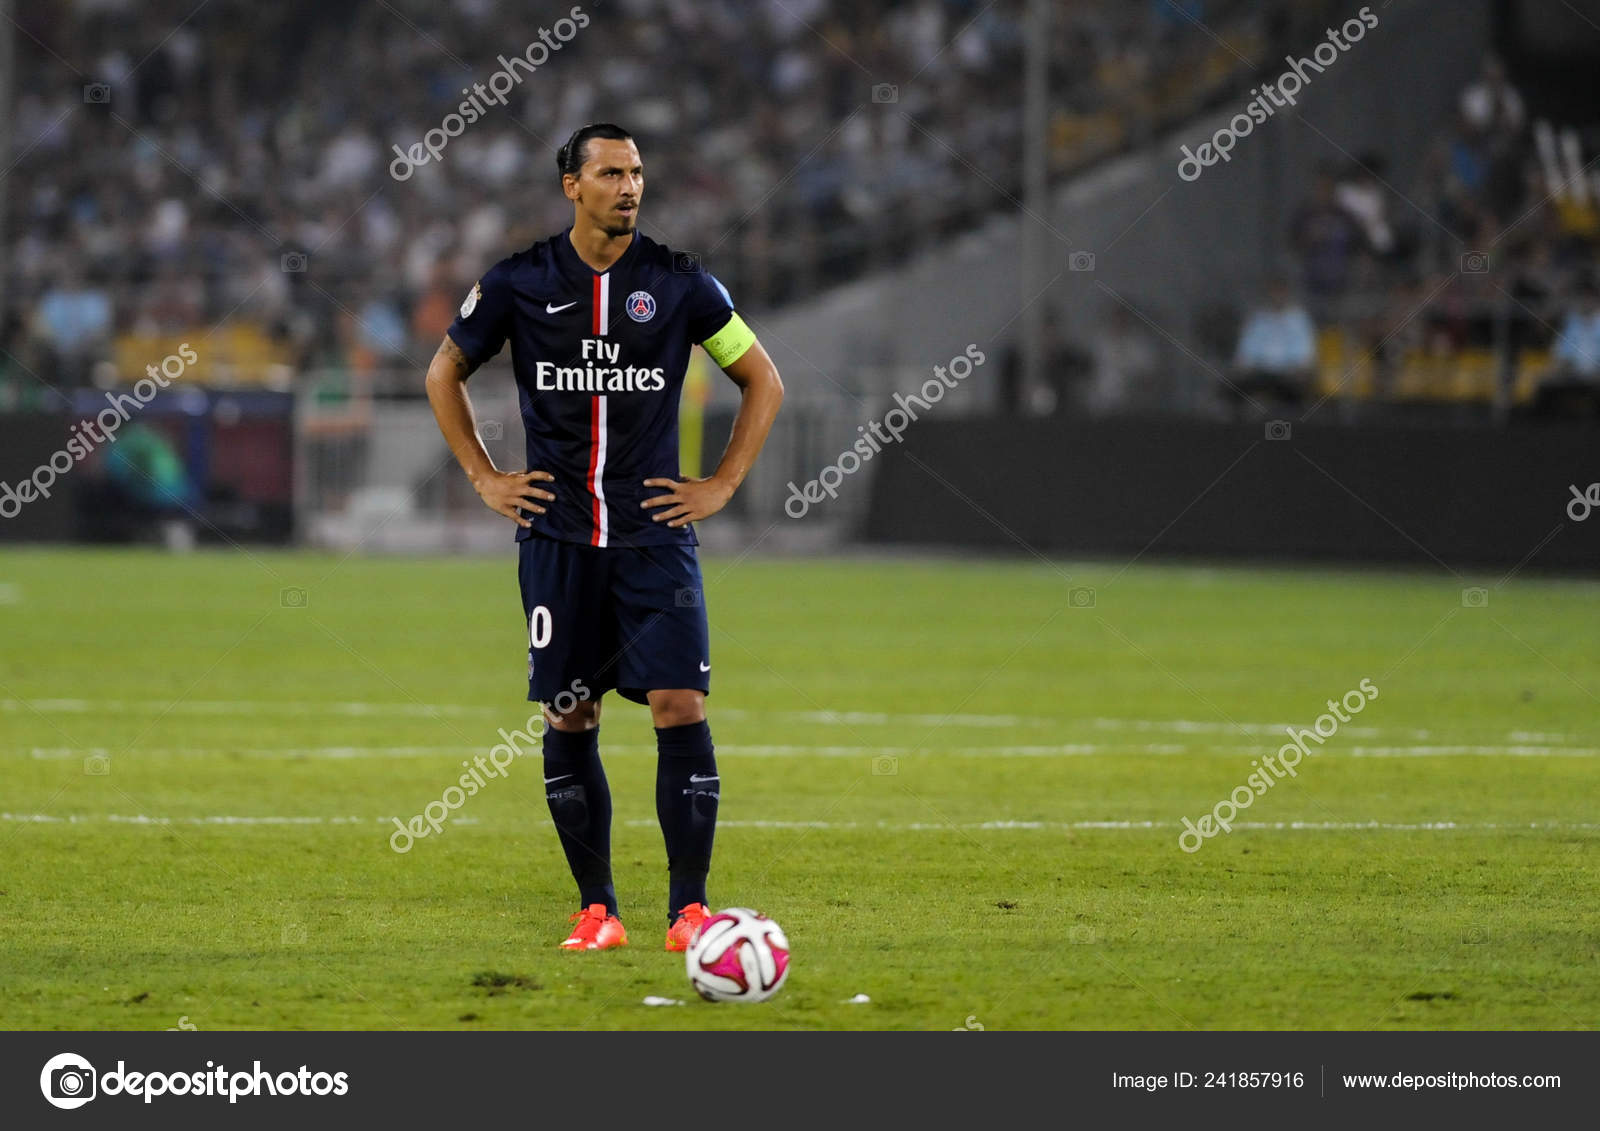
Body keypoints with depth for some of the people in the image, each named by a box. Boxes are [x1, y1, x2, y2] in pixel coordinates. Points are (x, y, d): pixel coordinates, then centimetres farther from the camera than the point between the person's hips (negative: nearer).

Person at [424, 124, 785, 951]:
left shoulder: (680, 284, 0)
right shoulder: (518, 284, 0)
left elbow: (763, 381, 11)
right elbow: (445, 372, 15)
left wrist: (722, 485, 3)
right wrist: (484, 478, 7)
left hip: (655, 533, -1)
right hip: (557, 534, 1)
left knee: (680, 707, -11)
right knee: (569, 719, 2)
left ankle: (689, 906, -6)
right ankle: (595, 907, 11)